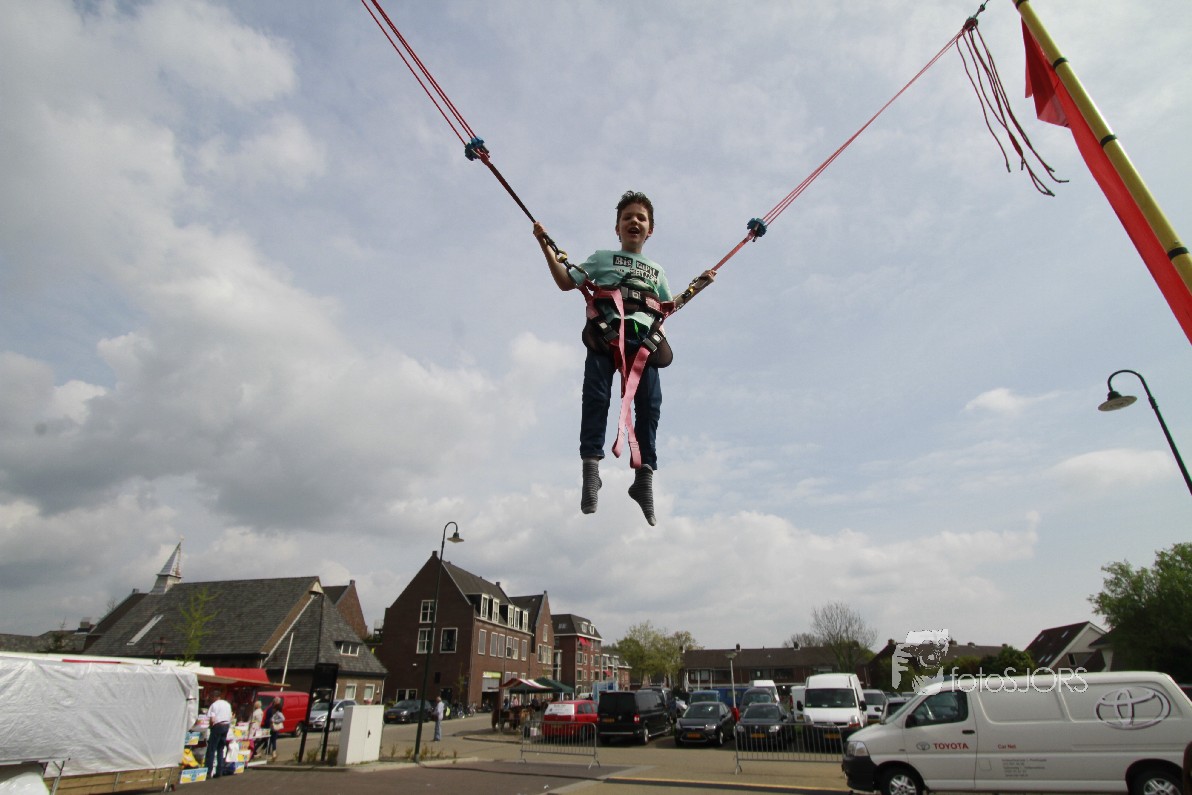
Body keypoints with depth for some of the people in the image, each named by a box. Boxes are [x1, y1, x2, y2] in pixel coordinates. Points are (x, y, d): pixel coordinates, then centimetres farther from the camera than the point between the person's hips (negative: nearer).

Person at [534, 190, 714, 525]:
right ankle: (591, 465, -18)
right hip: (606, 331, -2)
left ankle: (645, 473, -10)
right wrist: (547, 248, 8)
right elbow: (566, 282, 17)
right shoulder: (602, 258, 24)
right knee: (596, 397, -17)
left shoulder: (656, 270, 33)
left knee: (649, 403, -11)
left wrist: (697, 286, 27)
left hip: (644, 336, 2)